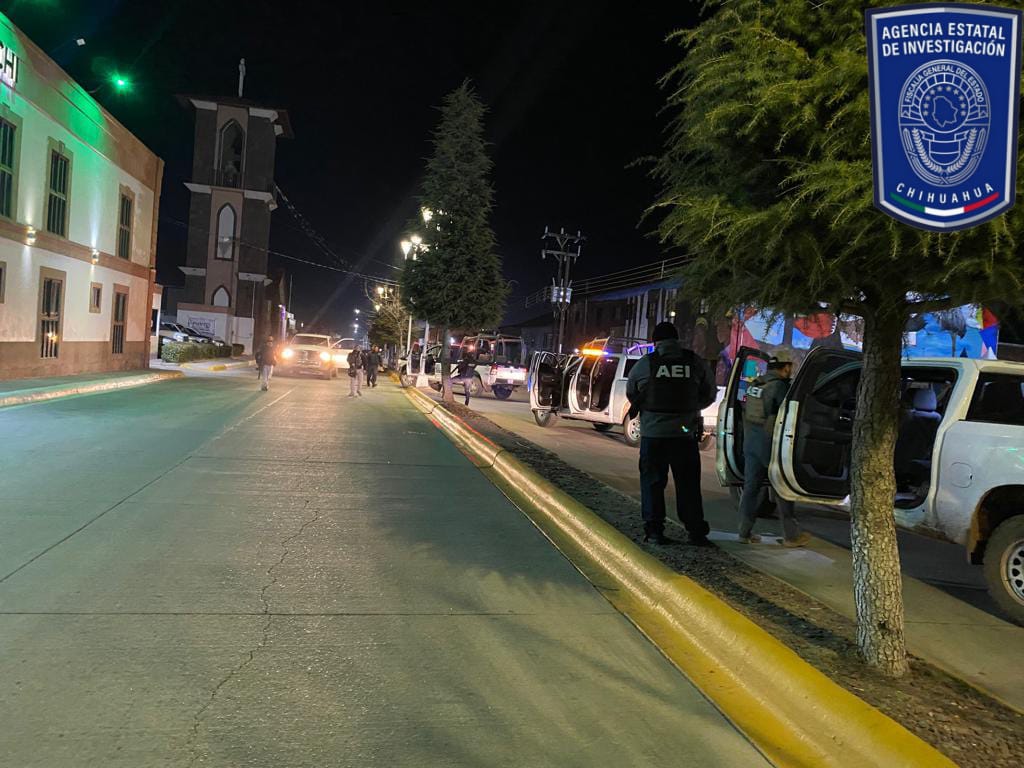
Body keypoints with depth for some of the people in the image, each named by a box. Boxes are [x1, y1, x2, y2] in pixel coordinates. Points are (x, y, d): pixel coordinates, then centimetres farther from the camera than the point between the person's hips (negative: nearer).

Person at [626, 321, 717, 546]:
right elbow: (710, 395, 10)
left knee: (652, 482, 8)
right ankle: (696, 532, 10)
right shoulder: (696, 363, 1)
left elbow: (631, 394, 7)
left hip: (652, 434, -1)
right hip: (685, 433, 1)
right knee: (688, 484, 9)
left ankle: (654, 530, 8)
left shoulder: (644, 364, -3)